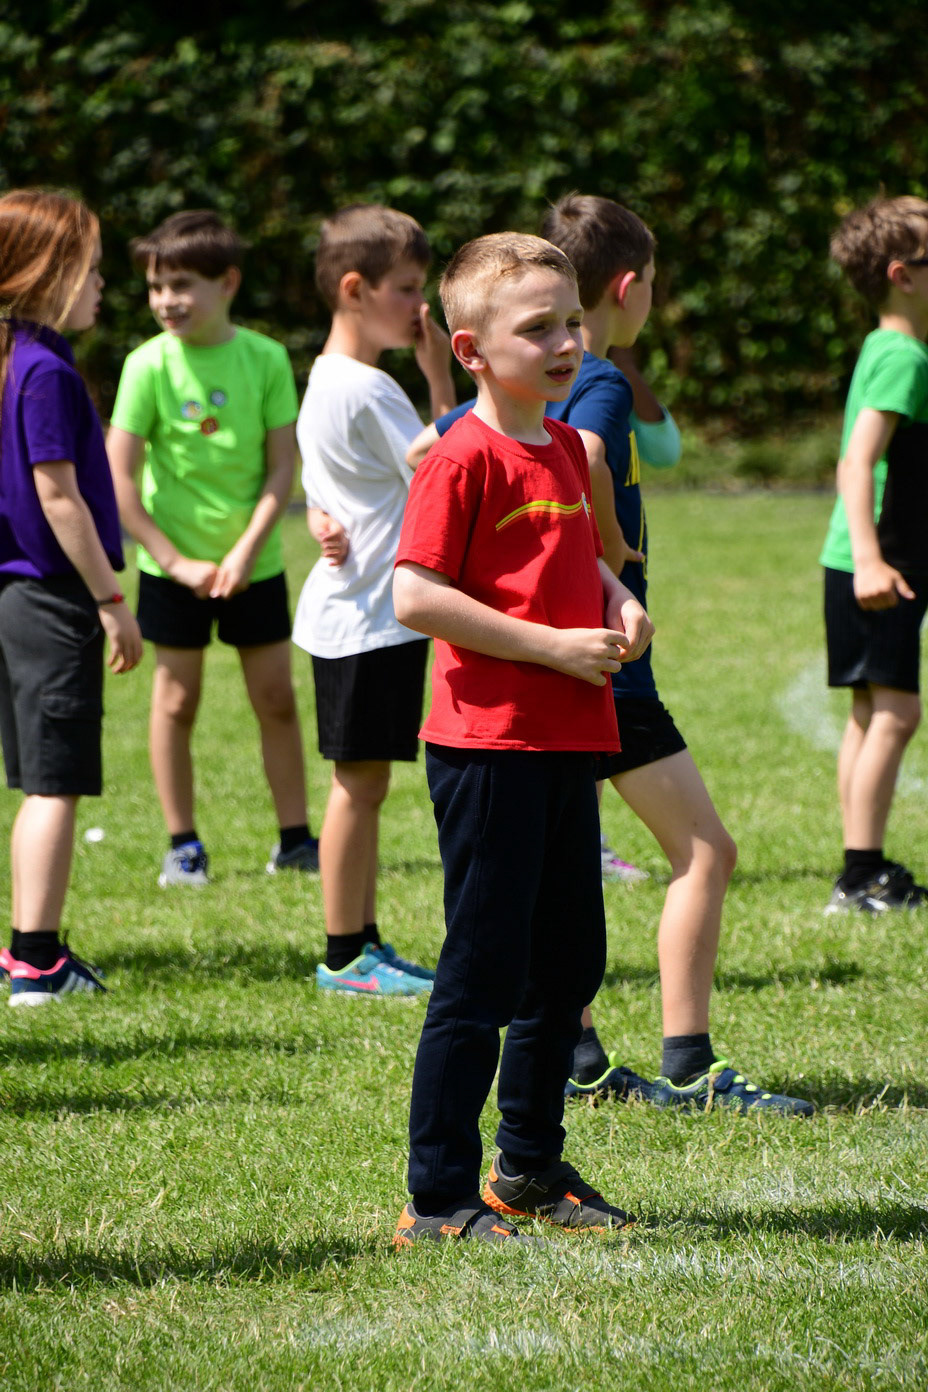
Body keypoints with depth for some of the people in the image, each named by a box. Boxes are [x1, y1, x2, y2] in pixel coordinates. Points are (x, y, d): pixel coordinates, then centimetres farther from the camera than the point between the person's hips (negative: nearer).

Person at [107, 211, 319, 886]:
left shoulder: (266, 359, -6)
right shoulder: (149, 365, -10)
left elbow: (282, 467, -5)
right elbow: (120, 479, -10)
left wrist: (246, 550, -14)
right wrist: (177, 562, -13)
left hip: (253, 562, 1)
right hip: (175, 565, -1)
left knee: (276, 696, 6)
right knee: (177, 698, 4)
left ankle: (296, 837, 16)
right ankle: (183, 845, 13)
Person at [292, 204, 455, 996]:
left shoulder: (323, 381, 12)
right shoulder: (370, 390, -19)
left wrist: (325, 520, 0)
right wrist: (441, 378, -13)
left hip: (348, 614, 10)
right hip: (372, 616, -10)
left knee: (363, 783, 13)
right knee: (362, 782, -3)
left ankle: (363, 943, 19)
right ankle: (346, 955, 2)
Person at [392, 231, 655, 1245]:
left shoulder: (564, 448, 13)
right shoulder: (464, 459, -13)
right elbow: (415, 598, -20)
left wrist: (618, 602, 7)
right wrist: (554, 645, -19)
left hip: (566, 743, 9)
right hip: (488, 747, -9)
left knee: (570, 962, 16)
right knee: (482, 974, -5)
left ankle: (530, 1165, 30)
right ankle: (439, 1199, 2)